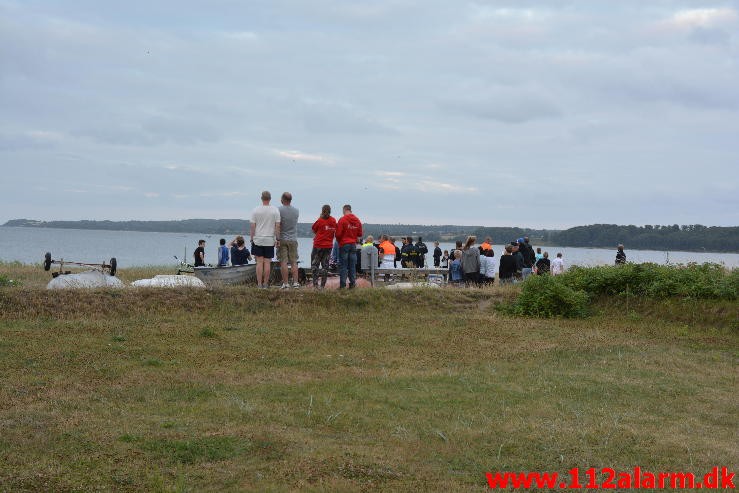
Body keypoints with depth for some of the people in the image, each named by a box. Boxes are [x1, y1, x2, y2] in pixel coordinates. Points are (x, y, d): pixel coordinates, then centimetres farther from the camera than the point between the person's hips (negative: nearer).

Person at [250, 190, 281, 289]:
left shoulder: (256, 210, -2)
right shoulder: (275, 210, -2)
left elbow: (252, 226, -2)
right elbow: (277, 226, -2)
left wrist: (252, 238, 6)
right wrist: (277, 239, 5)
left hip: (258, 240, 0)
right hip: (270, 240, 0)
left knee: (259, 262, 2)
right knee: (267, 262, 3)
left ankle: (259, 284, 0)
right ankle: (265, 284, 5)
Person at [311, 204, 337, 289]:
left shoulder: (320, 220, -12)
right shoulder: (333, 221, 2)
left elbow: (314, 229, 3)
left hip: (318, 245, -4)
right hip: (329, 246, 4)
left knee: (315, 265, 5)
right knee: (325, 266, 10)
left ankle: (315, 284, -4)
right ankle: (323, 285, 10)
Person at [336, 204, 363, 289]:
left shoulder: (342, 220, -11)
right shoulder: (357, 220, 5)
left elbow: (338, 234, -11)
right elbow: (360, 234, 10)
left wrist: (339, 241, 7)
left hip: (344, 244, -4)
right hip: (353, 244, 4)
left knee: (343, 265, -1)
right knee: (352, 265, 9)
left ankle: (342, 285, -2)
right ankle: (352, 283, 8)